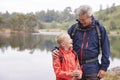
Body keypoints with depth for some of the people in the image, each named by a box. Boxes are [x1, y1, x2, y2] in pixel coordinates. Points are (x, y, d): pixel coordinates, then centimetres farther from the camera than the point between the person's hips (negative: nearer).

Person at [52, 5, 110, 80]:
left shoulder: (99, 28, -3)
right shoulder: (74, 28, 1)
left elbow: (105, 49, 1)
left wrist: (104, 67, -3)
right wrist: (56, 50, -10)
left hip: (92, 69, -2)